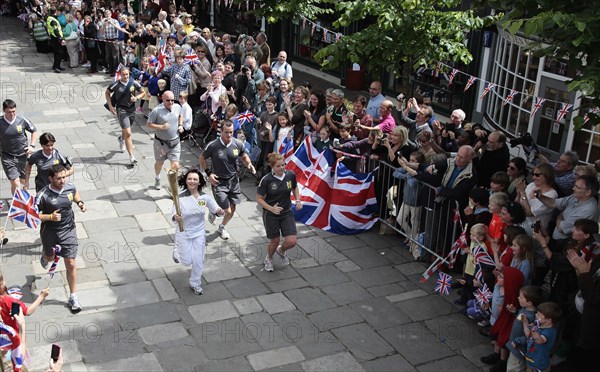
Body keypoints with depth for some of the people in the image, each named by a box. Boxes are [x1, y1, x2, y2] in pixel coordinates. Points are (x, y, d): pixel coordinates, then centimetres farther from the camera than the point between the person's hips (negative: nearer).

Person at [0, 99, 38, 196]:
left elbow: (34, 131, 8)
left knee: (24, 181, 16)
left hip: (22, 156, 2)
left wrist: (32, 145, -1)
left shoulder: (22, 120, -8)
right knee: (15, 184, -11)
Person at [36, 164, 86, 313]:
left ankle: (73, 297, 11)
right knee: (50, 258, 27)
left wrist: (79, 202, -2)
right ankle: (44, 256, 68)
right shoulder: (44, 195, -22)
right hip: (50, 232, -1)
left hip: (68, 230, 1)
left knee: (71, 265, -1)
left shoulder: (70, 187, -10)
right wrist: (50, 217, -29)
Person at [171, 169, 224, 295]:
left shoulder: (205, 197, -10)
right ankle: (176, 251, 41)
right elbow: (174, 214, -20)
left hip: (199, 233, 2)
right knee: (186, 261, 6)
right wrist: (176, 217, -44)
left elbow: (216, 209, -2)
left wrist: (219, 211, -26)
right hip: (183, 233, -2)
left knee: (198, 261, 6)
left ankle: (195, 284, 30)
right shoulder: (180, 197, -18)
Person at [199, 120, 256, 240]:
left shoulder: (238, 144, -8)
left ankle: (222, 227, 43)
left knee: (232, 210, 12)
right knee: (227, 211, -8)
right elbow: (201, 159, -1)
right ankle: (213, 211, 28)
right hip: (219, 182, -4)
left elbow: (244, 157, 11)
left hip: (233, 180, 4)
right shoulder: (213, 146, -17)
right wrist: (209, 174, -11)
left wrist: (249, 165, -10)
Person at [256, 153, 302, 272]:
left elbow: (295, 187, 14)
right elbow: (259, 199, -10)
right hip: (270, 215, -3)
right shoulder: (266, 180, -19)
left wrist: (298, 200, -2)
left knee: (291, 241, -6)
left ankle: (281, 251, 32)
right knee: (275, 241, 9)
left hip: (287, 213, 3)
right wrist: (271, 208, -24)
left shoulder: (291, 175, -8)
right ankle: (269, 258, 44)